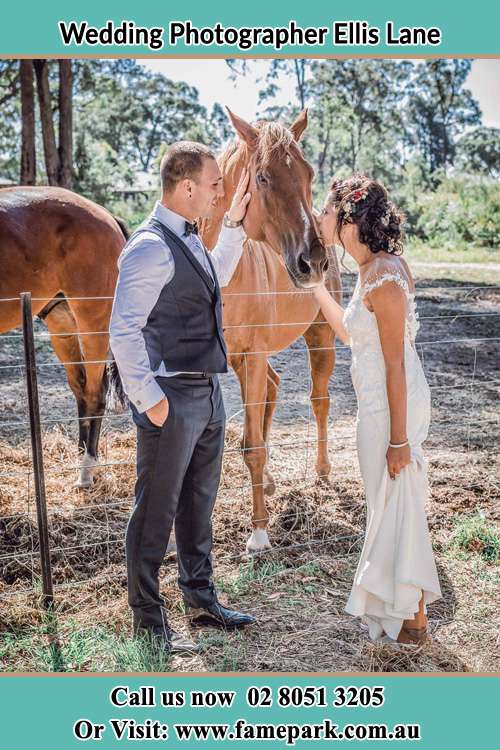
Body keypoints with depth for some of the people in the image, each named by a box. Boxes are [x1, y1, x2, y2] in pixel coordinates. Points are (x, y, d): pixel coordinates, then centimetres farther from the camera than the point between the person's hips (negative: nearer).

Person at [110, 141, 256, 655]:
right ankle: (148, 621, 18)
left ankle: (200, 597, 36)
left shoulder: (189, 238, 10)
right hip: (172, 400, -9)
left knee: (199, 503, 20)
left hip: (207, 393, 9)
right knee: (156, 512, 4)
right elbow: (122, 331, -21)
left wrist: (234, 222, 22)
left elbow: (216, 278, 31)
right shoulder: (150, 247, -18)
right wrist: (149, 400, -20)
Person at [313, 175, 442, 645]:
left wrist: (398, 438, -19)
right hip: (376, 402, 10)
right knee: (390, 504, 19)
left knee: (395, 505, 3)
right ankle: (398, 603, 36)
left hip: (392, 406, -10)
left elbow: (396, 366, -21)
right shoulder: (372, 269, 8)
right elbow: (349, 333, 20)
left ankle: (411, 621, 20)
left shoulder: (384, 278, -21)